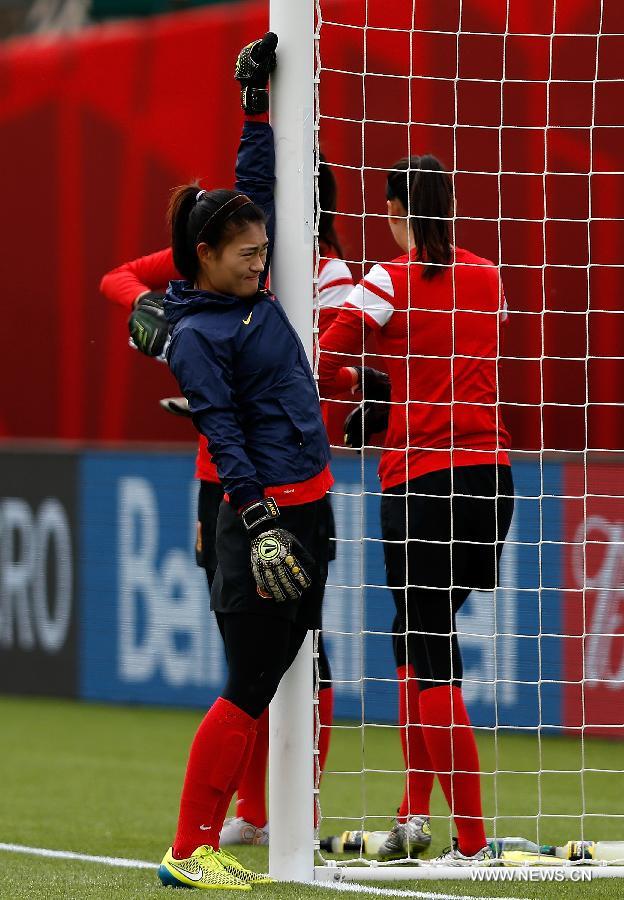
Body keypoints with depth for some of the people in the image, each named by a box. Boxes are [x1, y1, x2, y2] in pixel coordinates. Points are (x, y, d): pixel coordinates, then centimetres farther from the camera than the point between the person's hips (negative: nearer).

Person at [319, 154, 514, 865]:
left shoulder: (391, 281, -7)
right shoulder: (486, 278, 9)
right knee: (418, 637, 19)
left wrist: (367, 385, 11)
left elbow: (321, 367, -9)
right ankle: (416, 813, 16)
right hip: (489, 471, 6)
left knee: (428, 653, -2)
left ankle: (472, 841, -6)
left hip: (419, 473, -6)